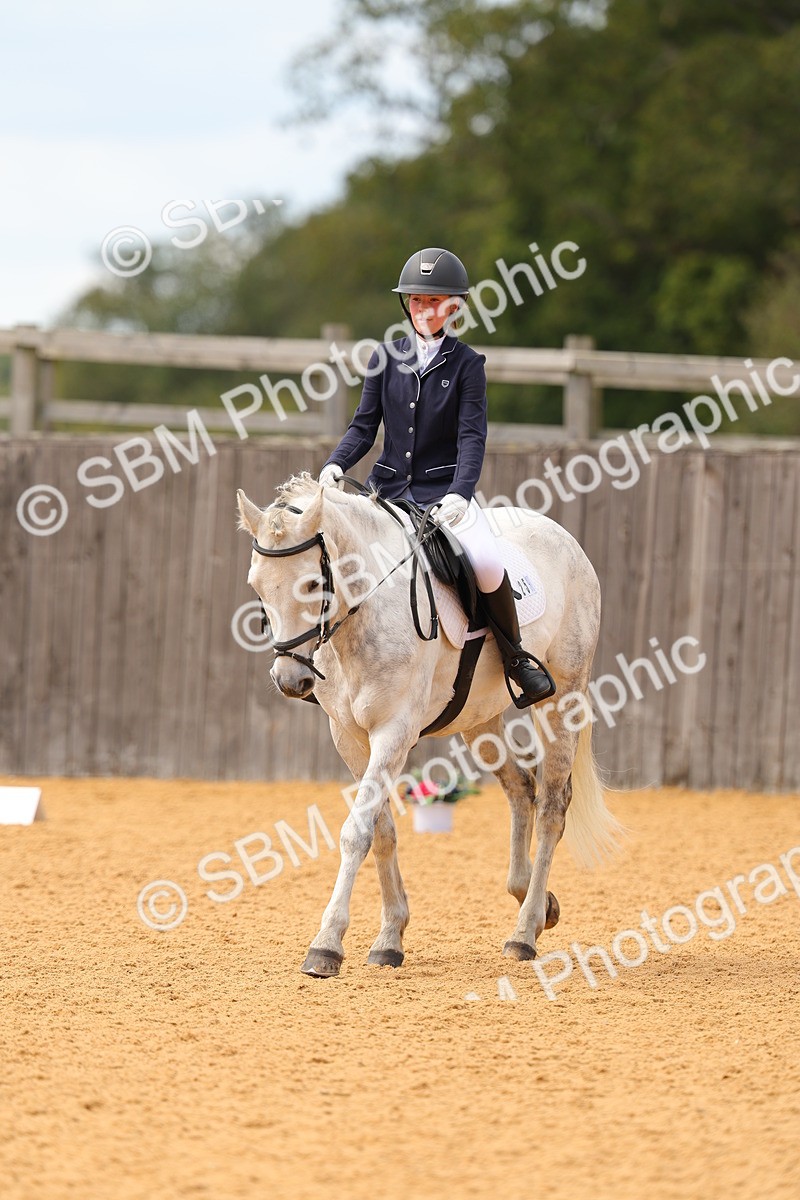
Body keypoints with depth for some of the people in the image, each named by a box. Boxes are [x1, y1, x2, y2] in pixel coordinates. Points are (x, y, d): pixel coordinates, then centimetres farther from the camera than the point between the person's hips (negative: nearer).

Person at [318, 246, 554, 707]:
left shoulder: (467, 365, -1)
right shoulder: (387, 359, 8)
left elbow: (472, 436, -9)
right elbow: (365, 425, 8)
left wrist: (460, 494, -25)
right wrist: (336, 466, -11)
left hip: (445, 492, -4)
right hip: (390, 490, 4)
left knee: (486, 563, -29)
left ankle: (515, 657, -7)